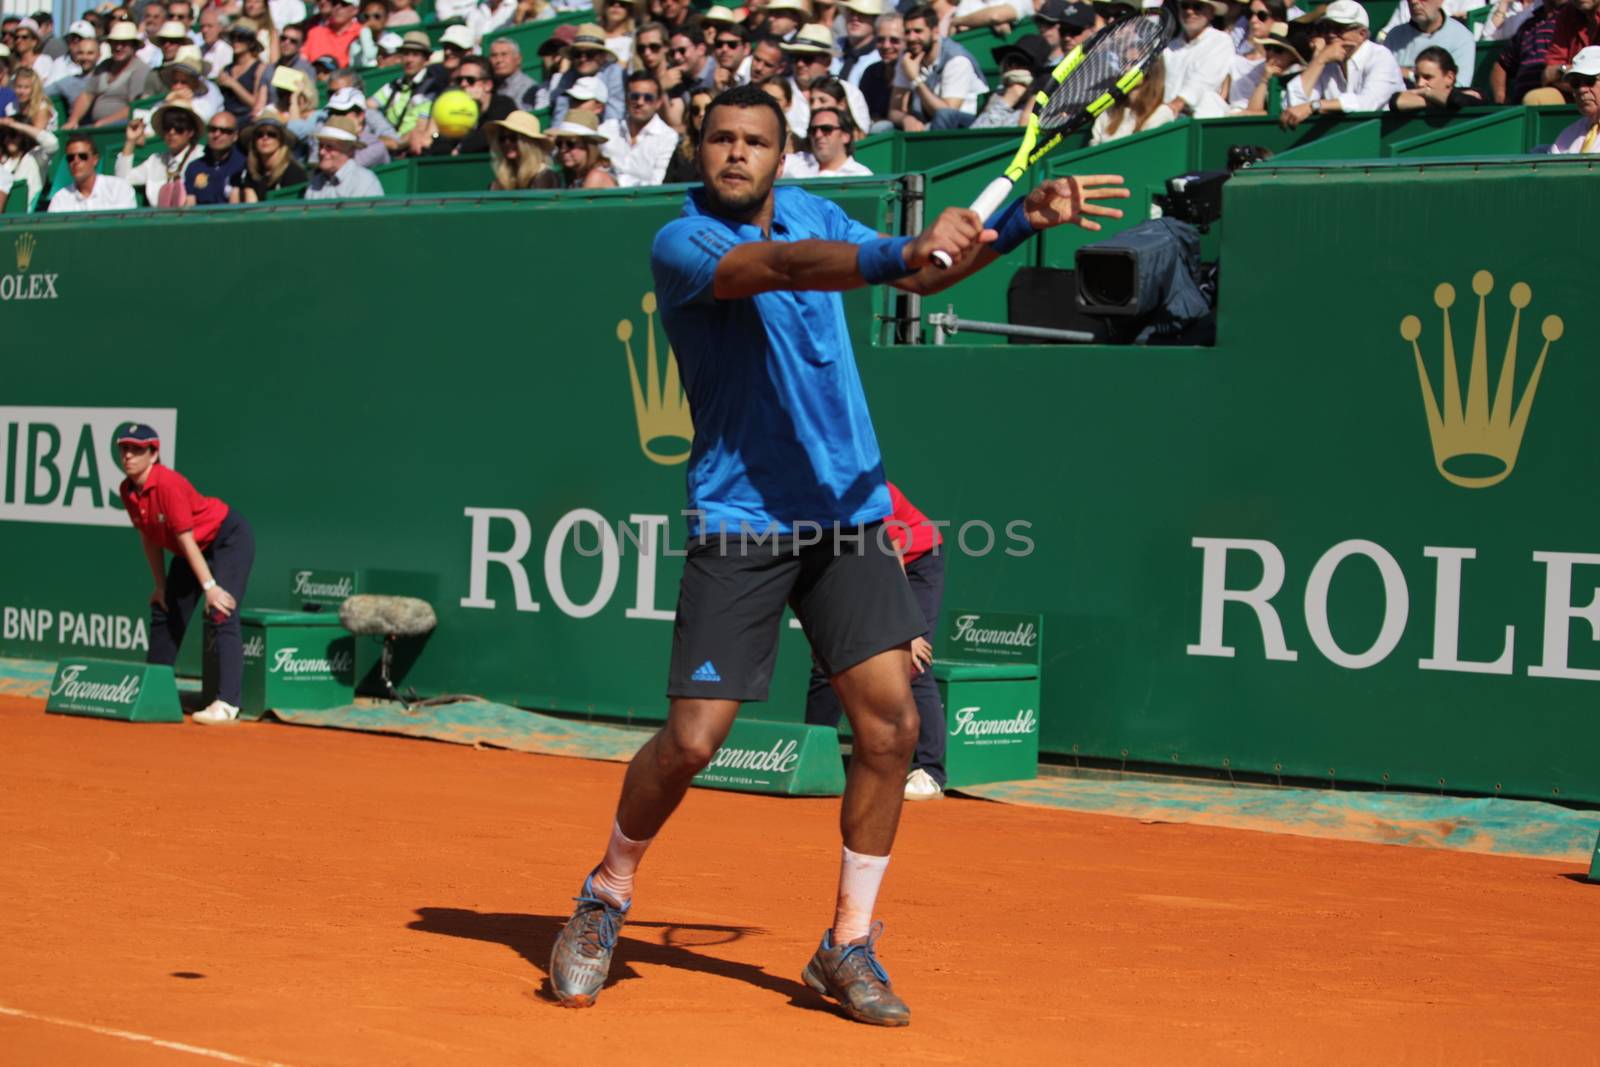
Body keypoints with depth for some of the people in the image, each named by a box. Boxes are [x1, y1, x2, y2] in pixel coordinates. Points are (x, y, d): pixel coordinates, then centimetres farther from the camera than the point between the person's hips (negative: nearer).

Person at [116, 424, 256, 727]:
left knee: (220, 615, -22)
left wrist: (209, 585, -28)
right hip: (195, 550, 9)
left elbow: (186, 539, -29)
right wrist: (161, 586, 7)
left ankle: (227, 702, -29)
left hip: (229, 539, -9)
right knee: (164, 611, 14)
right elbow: (150, 539, 5)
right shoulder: (128, 491, -5)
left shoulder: (168, 484, -29)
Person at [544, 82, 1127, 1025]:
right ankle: (607, 896, 21)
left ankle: (849, 946, 7)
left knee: (892, 724, -7)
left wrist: (1024, 219, 2)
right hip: (740, 524, -5)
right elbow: (784, 267, -29)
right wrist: (904, 252, -45)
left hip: (848, 516, 5)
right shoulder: (682, 245, -11)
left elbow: (919, 273, 17)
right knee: (692, 741, -7)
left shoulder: (812, 212, 10)